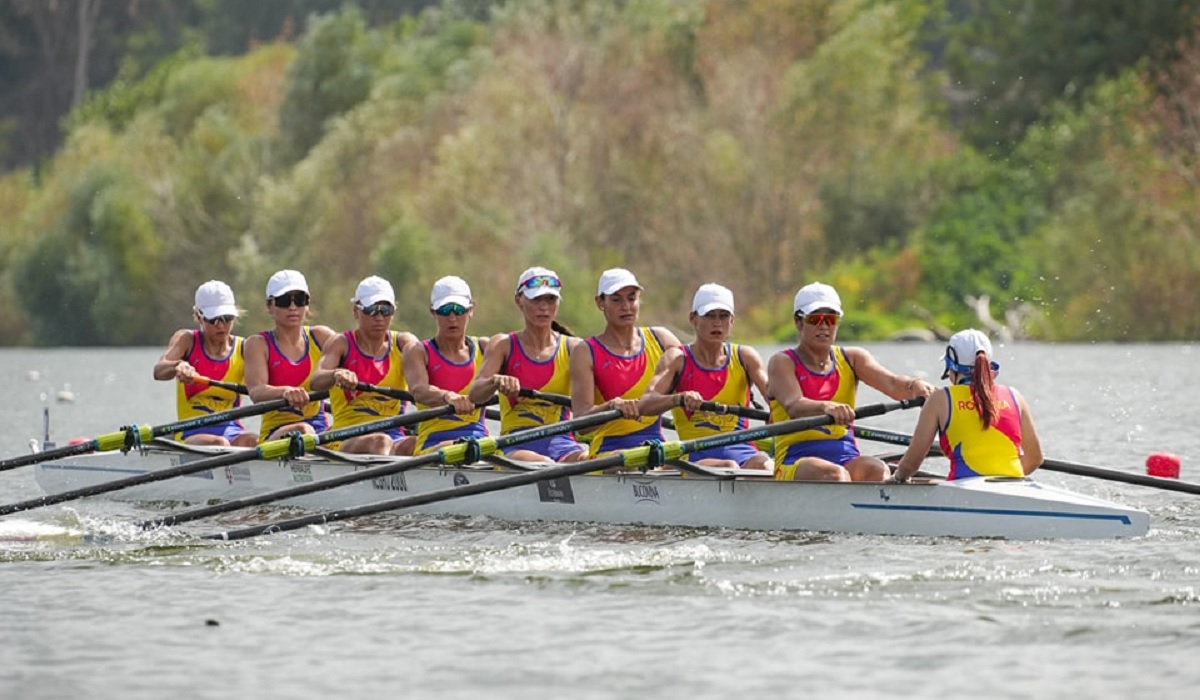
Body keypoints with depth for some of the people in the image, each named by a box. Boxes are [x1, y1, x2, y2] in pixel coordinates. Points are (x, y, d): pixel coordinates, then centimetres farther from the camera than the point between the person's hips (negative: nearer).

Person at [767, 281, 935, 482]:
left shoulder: (852, 359, 14)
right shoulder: (782, 363, 2)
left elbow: (891, 383, -5)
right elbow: (794, 406, -19)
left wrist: (915, 385, -29)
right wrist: (826, 407, -42)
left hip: (847, 458, 4)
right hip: (795, 462, -4)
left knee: (877, 470, -30)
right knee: (835, 475, -36)